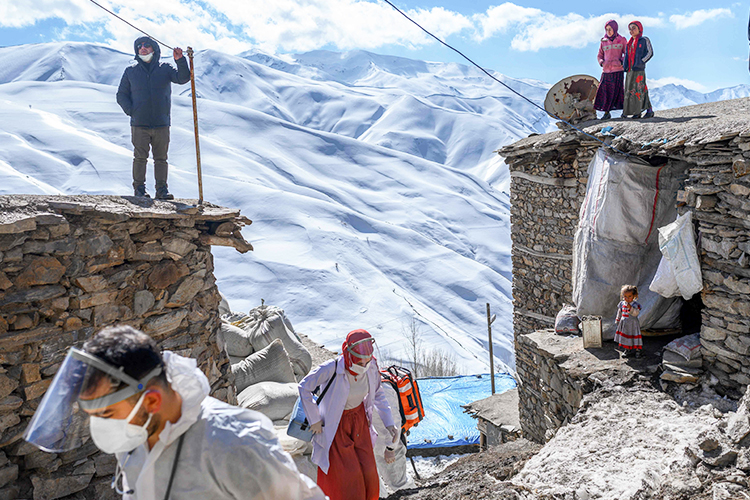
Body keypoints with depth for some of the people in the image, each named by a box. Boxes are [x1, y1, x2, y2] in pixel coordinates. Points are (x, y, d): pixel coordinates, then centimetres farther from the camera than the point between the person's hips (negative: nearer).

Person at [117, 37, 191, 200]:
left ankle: (162, 189, 9)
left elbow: (183, 78, -6)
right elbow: (121, 95, 14)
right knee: (140, 157, -1)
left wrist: (180, 61, -21)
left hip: (161, 124, 0)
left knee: (161, 158, 3)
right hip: (139, 124, 0)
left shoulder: (165, 69, 9)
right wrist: (131, 111, -3)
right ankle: (139, 189, 5)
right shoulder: (130, 71, 11)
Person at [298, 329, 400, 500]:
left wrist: (389, 422, -3)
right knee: (346, 474, -2)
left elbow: (378, 393, 3)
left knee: (367, 469, 6)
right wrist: (314, 420, -14)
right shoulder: (332, 368, -31)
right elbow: (304, 387, -20)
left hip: (359, 419, 4)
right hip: (336, 425, -4)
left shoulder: (371, 367, -16)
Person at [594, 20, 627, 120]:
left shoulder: (622, 40, 6)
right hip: (606, 71, 2)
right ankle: (606, 113, 1)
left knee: (618, 90, -5)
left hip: (618, 70, -2)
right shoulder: (603, 42, 11)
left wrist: (621, 61, -11)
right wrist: (601, 62, -5)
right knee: (604, 91, -5)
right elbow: (599, 56, 17)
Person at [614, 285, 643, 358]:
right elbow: (619, 313, 13)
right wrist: (617, 321, 16)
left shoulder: (636, 305, -12)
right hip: (624, 324, 5)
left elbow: (636, 313, -25)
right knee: (625, 337, 11)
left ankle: (638, 350, 16)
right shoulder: (622, 304, 2)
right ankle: (627, 350, 26)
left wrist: (630, 308, -36)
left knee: (635, 337, 1)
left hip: (633, 324, -5)